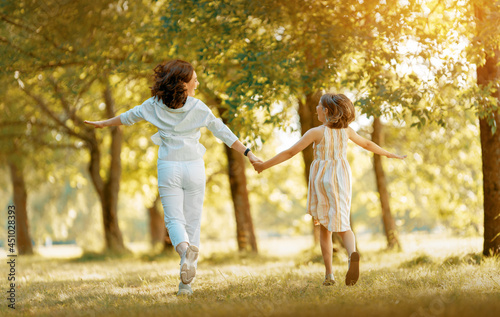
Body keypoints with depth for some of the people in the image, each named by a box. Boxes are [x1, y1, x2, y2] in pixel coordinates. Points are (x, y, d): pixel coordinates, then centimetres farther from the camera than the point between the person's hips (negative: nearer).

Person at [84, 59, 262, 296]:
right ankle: (186, 282, -2)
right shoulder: (198, 108, -4)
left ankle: (185, 247, -36)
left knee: (174, 220, 0)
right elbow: (223, 132, -4)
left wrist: (103, 123, 31)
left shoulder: (155, 105, 1)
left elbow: (129, 116, 14)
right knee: (192, 222, 4)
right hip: (193, 167, -1)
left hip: (168, 168, 1)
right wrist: (248, 153, 2)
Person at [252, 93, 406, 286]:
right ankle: (353, 253, -30)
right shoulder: (346, 130, 2)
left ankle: (329, 275, 7)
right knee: (341, 225, 4)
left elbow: (290, 152, -12)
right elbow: (367, 144, 17)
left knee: (325, 227, 11)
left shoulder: (316, 132, -11)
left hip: (322, 178, -2)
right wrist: (389, 155, 34)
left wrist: (265, 165, -5)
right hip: (341, 178, 2)